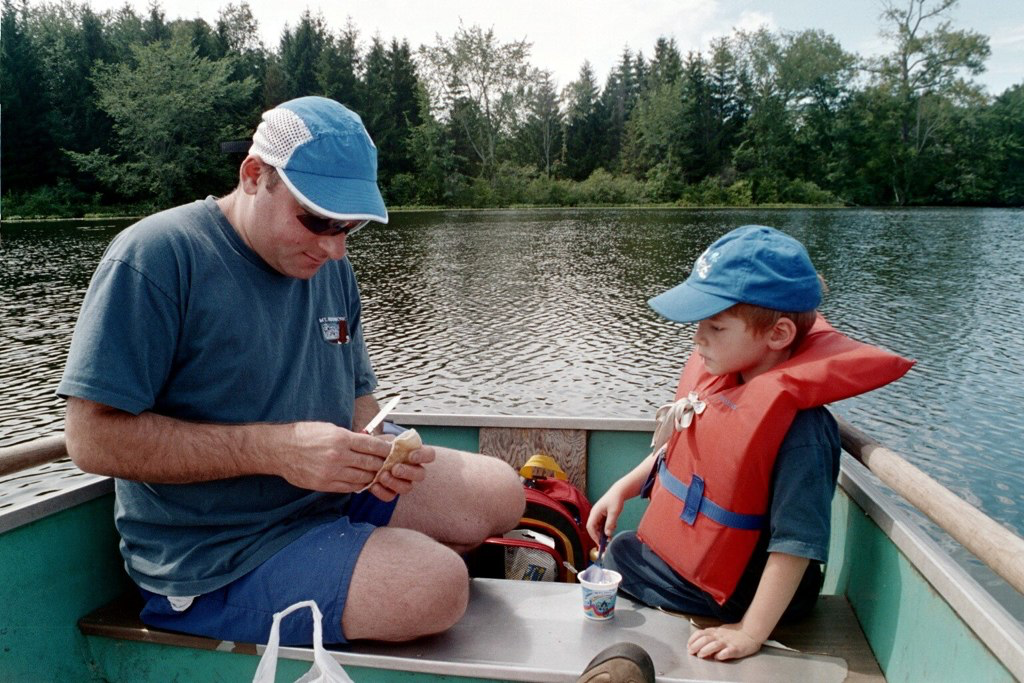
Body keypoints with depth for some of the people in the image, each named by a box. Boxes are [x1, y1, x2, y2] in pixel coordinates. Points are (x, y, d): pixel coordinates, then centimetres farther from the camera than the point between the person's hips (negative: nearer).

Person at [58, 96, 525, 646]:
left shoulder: (329, 267, 6)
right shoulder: (155, 257, -16)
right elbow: (92, 437, -21)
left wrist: (374, 448, -11)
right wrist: (274, 448, -28)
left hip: (331, 496, 8)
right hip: (217, 560, -7)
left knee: (498, 492, 1)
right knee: (437, 585, -25)